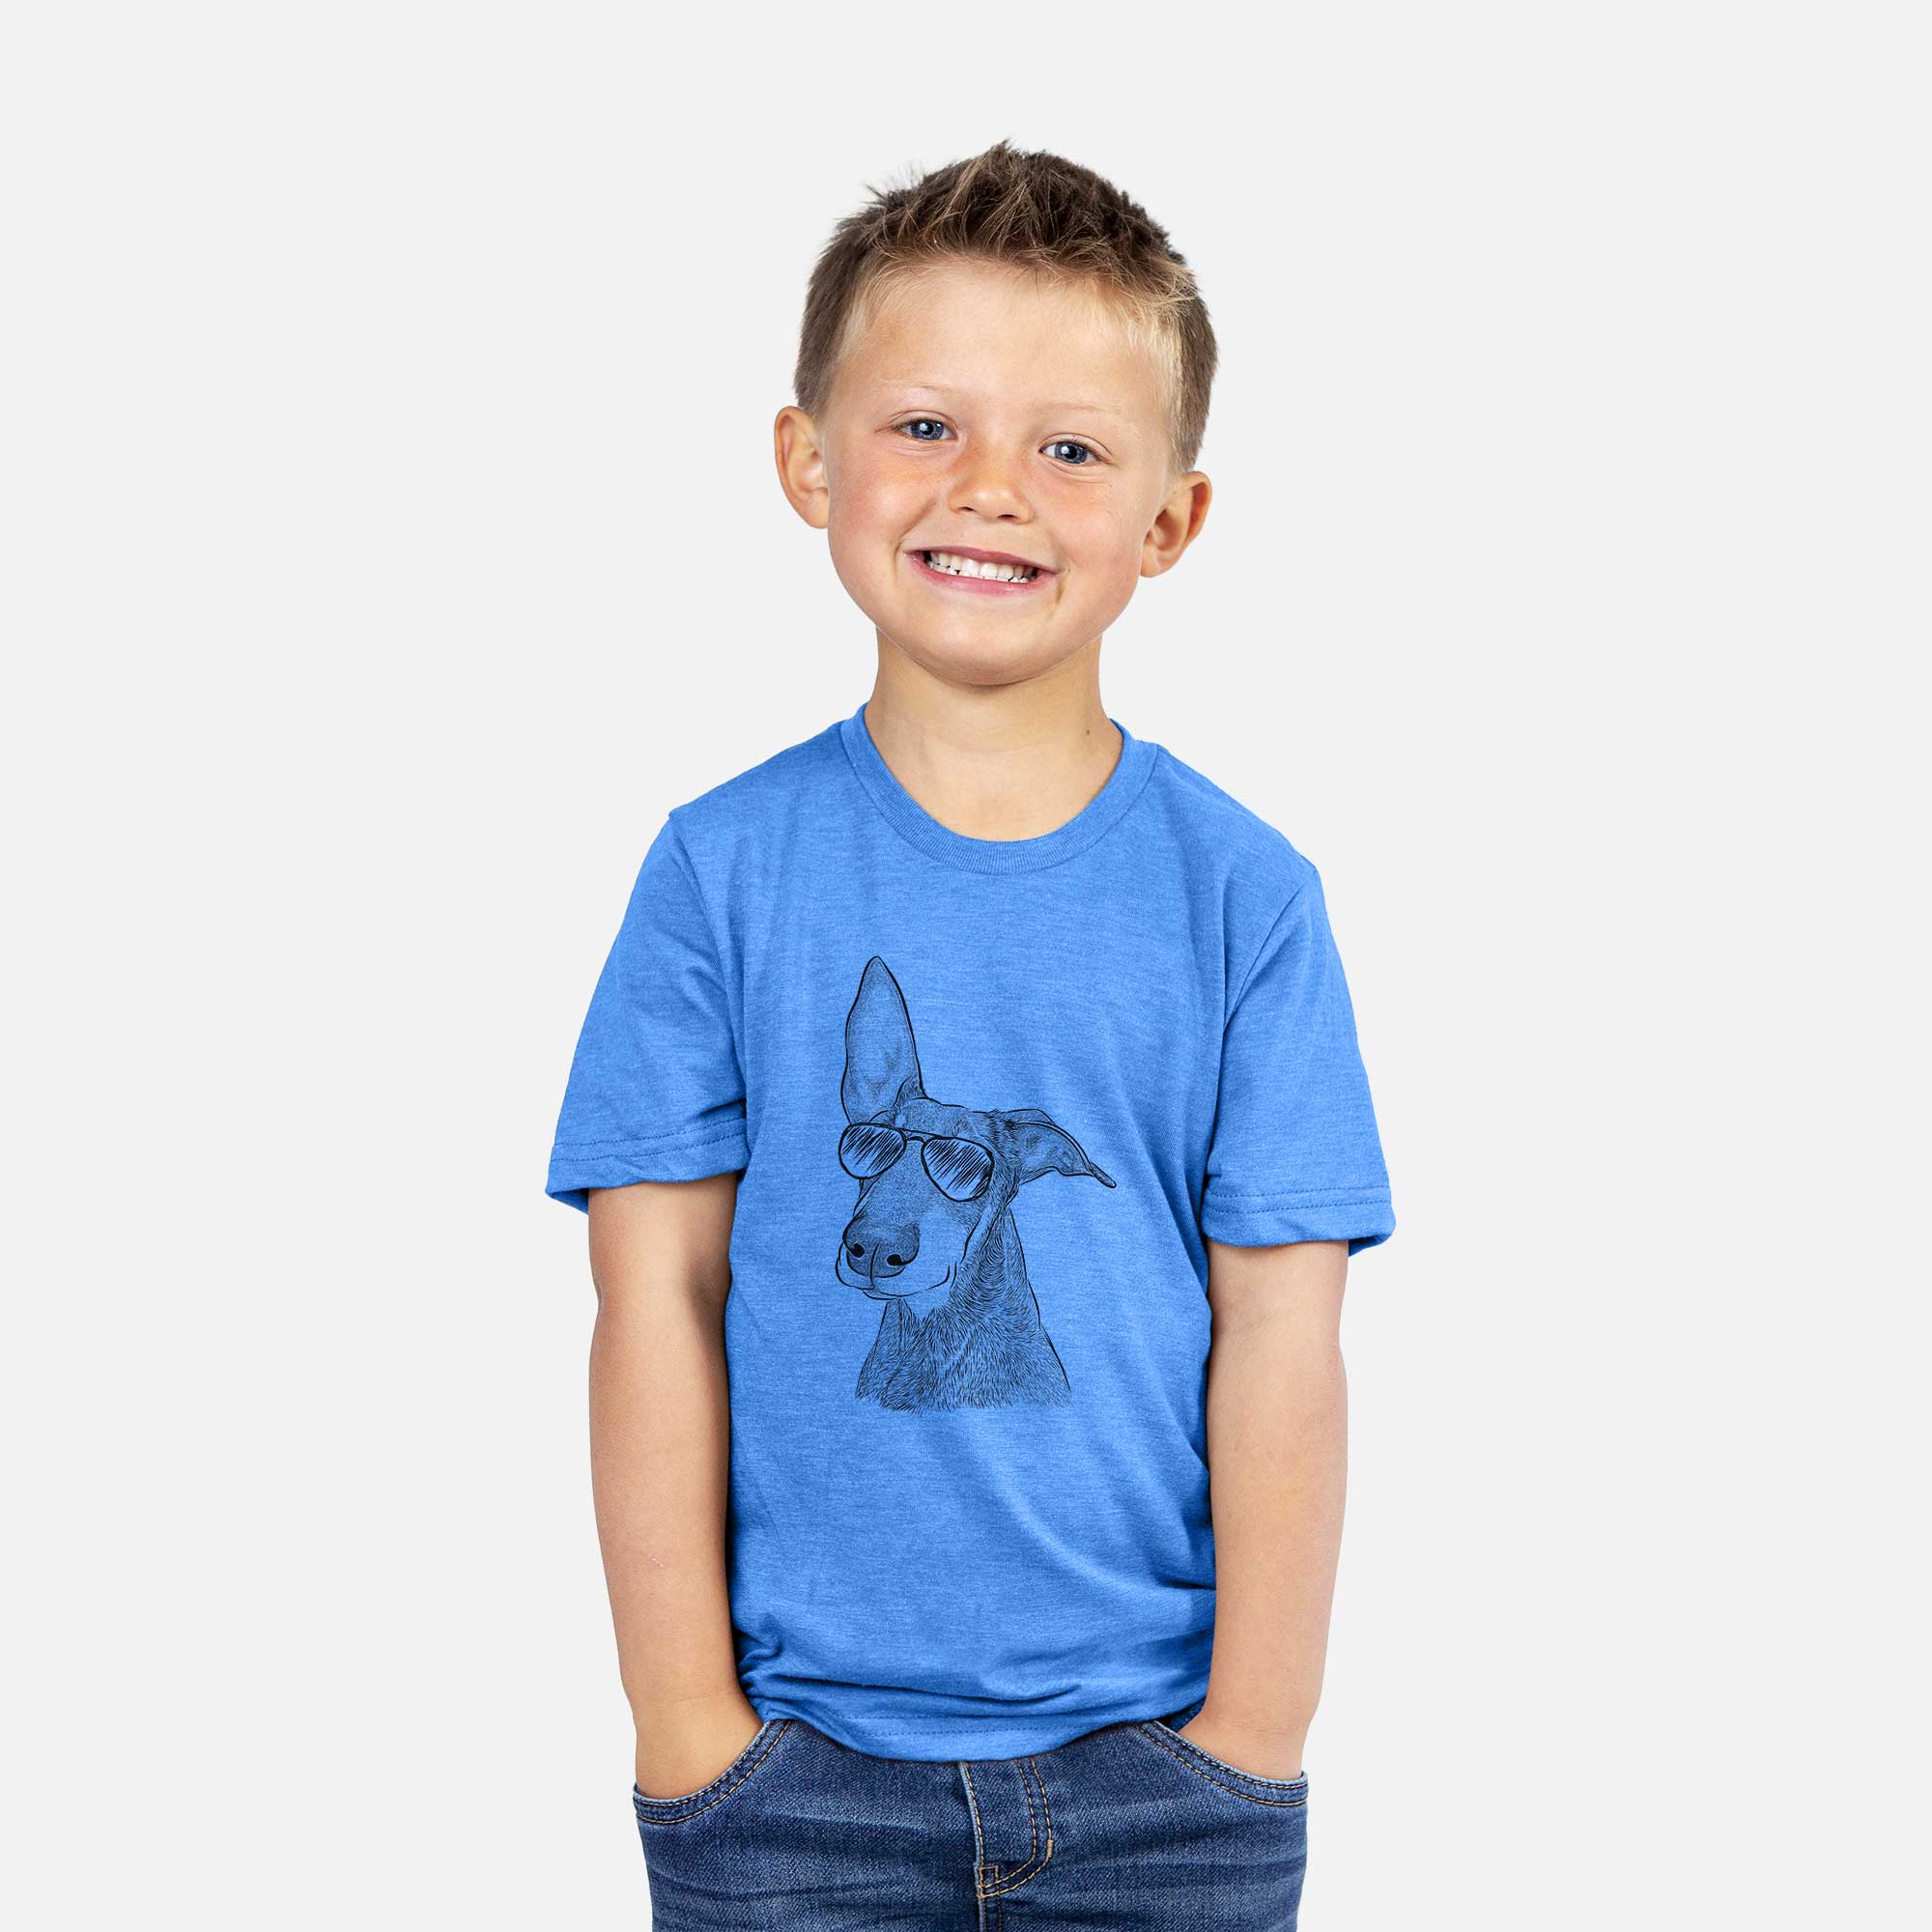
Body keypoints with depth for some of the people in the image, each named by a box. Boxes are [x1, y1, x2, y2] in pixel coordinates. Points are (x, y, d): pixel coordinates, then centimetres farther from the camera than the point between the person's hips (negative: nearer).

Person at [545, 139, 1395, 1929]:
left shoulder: (1243, 896, -3)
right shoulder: (723, 870, -3)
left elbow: (1278, 1338, -4)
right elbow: (660, 1302, -3)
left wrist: (1251, 1745, -5)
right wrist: (682, 1720, -5)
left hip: (1155, 1753, 0)